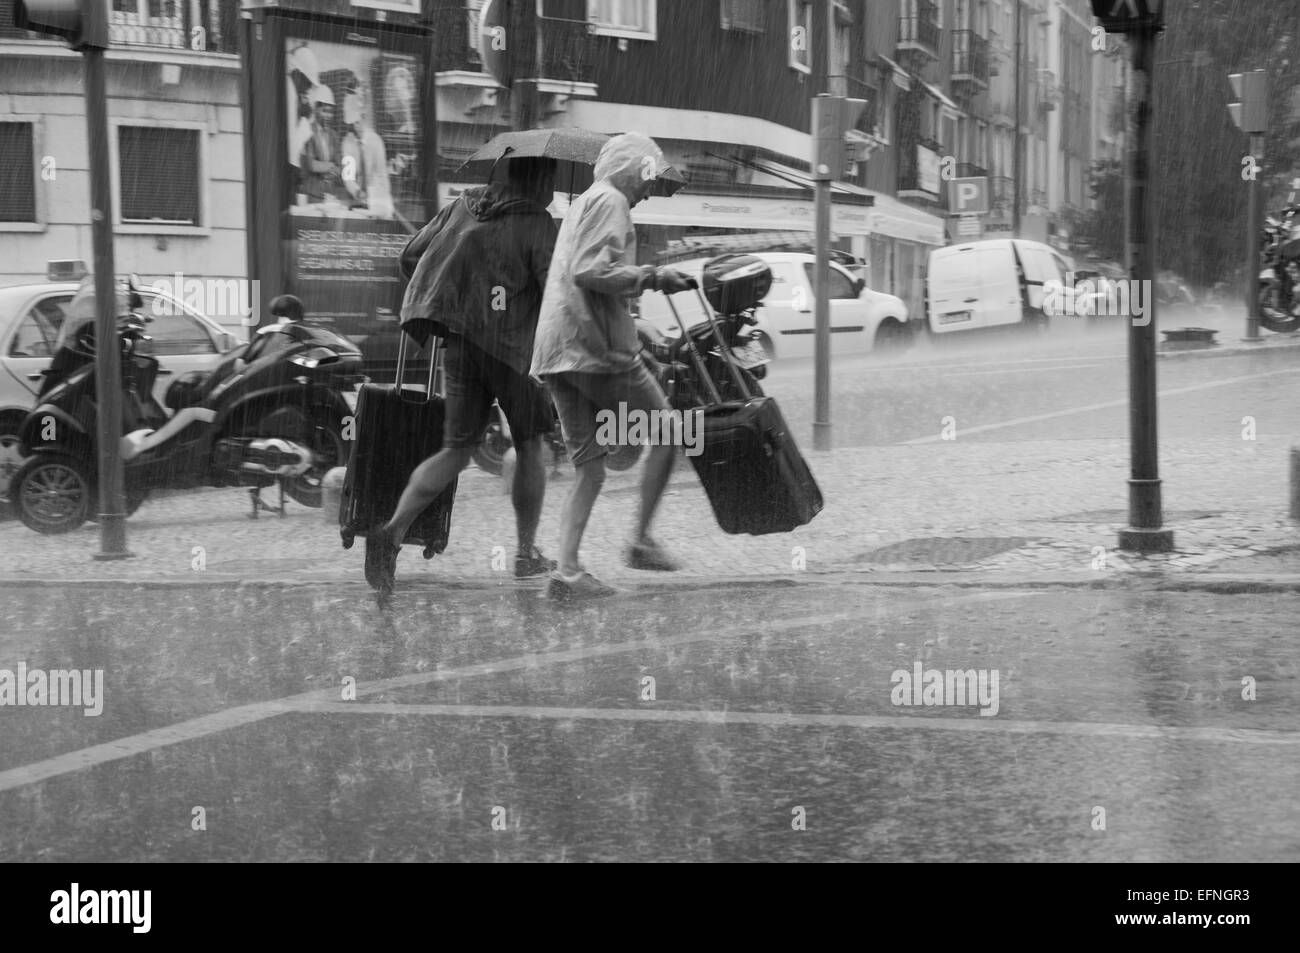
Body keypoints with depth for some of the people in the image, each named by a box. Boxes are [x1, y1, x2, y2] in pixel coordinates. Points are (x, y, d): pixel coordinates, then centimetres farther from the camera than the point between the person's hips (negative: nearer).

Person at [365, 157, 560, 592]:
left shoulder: (464, 205, 8)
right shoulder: (537, 225, -9)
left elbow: (410, 257, 11)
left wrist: (443, 294, 24)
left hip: (458, 343, 5)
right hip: (513, 347, -5)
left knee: (457, 449, 7)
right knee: (529, 446, 14)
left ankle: (393, 531, -13)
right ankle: (526, 553, 18)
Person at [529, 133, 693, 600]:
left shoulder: (582, 203, 25)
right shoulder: (610, 200, -6)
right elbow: (591, 270, -19)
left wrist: (651, 279, 20)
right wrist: (650, 277, -11)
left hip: (556, 351, 9)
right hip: (598, 346, -9)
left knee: (588, 468, 8)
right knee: (666, 430, 7)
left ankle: (567, 569, -2)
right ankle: (641, 539, 8)